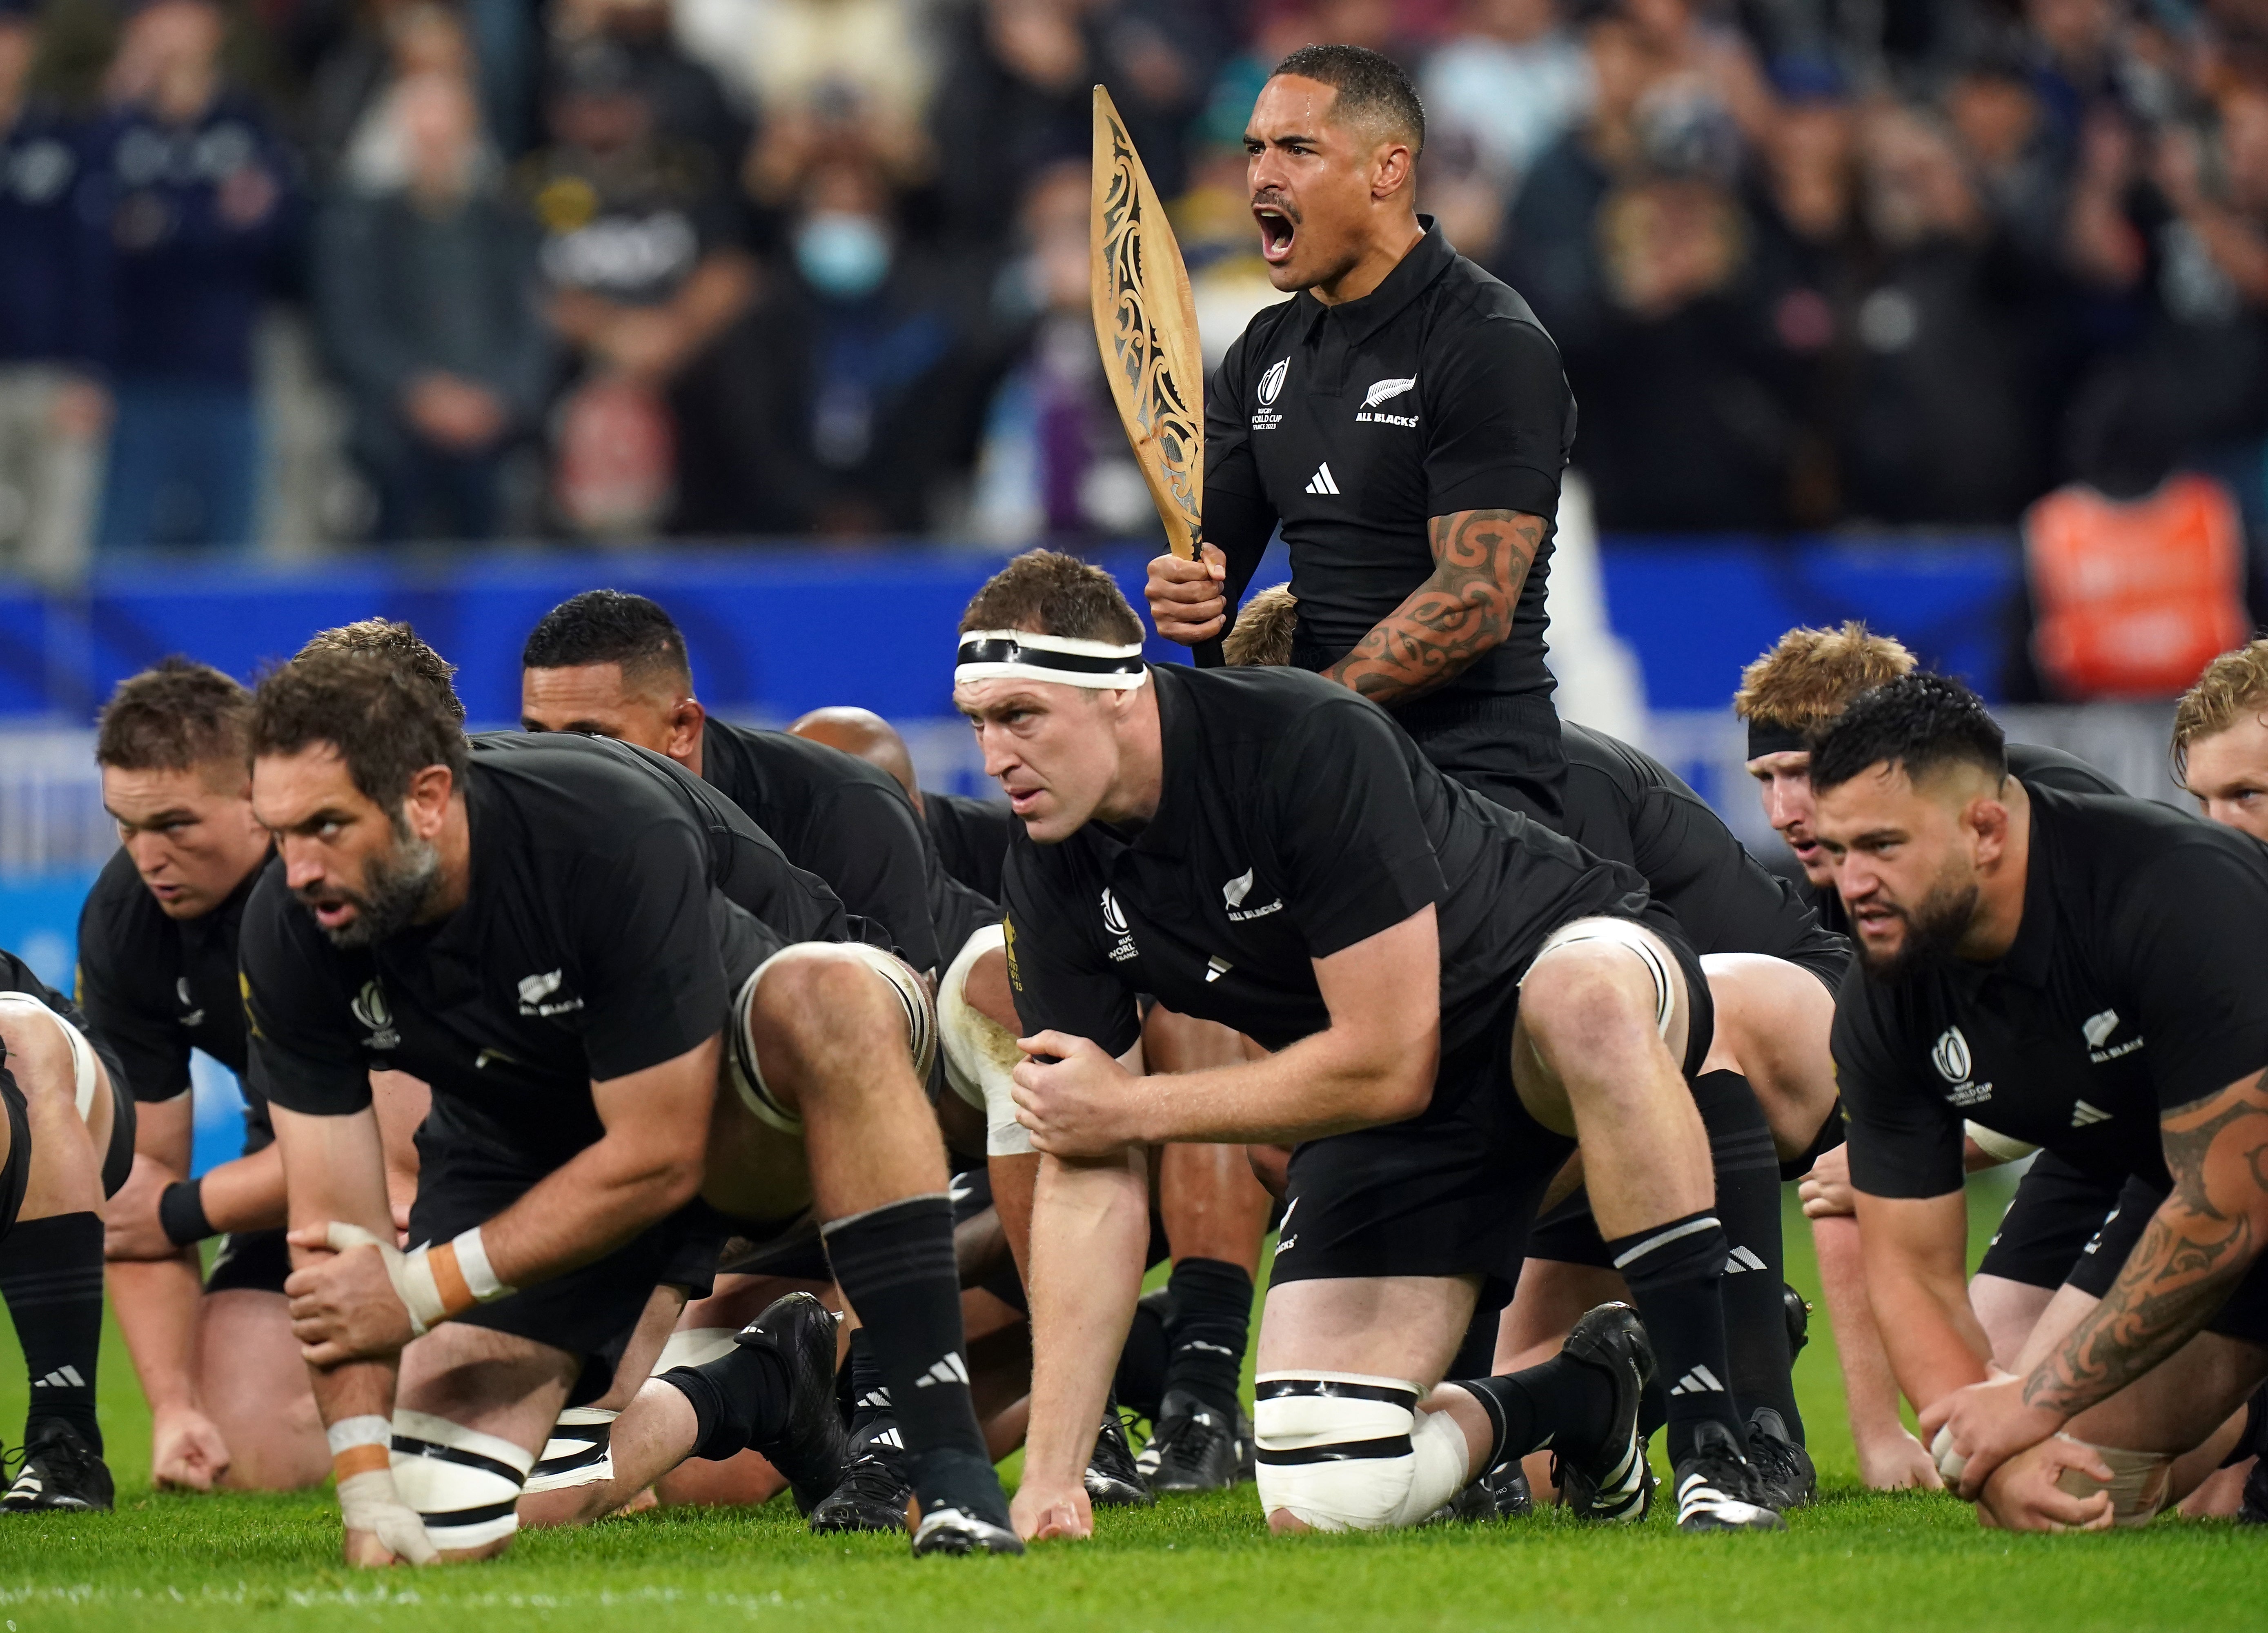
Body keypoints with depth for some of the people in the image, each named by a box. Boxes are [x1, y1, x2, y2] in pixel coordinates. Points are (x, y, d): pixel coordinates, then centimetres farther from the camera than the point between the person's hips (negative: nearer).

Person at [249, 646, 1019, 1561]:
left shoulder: (612, 838, -35)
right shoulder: (289, 932, -21)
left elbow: (659, 1156, -30)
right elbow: (334, 1222, -16)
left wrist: (424, 1289, -28)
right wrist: (366, 1491, -24)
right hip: (522, 1144, 5)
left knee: (830, 995, -41)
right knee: (440, 1526, -9)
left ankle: (948, 1456, -40)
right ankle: (767, 1389, 18)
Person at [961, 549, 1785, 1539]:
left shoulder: (1311, 746, -30)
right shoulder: (1053, 877, -12)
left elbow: (1390, 1065, -29)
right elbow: (1086, 1176, -7)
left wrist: (1132, 1105, -19)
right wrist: (1050, 1475, -13)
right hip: (1384, 1119, 5)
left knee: (1587, 1004, -44)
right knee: (1320, 1504, -12)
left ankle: (1712, 1443, -37)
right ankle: (1581, 1398, 19)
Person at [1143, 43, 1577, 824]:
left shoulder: (1493, 346, -7)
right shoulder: (1265, 354, 17)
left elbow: (1474, 605, -15)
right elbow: (1213, 549, 18)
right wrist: (1184, 593, -8)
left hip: (1468, 768, -8)